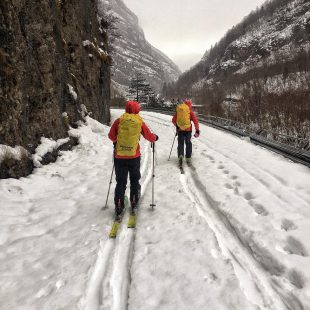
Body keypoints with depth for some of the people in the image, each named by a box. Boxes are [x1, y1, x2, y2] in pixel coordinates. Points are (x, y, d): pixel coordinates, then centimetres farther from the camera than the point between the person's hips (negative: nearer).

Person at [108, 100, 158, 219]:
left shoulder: (119, 121, -3)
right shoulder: (140, 122, -3)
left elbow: (111, 136, 3)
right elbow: (150, 137, 5)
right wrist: (155, 137, 27)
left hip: (119, 157, 0)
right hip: (134, 156, 0)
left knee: (120, 182, 10)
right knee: (134, 180, 19)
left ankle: (119, 207, 9)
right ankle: (134, 203, 25)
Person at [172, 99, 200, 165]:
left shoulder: (178, 110, 7)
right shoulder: (190, 111, 0)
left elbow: (173, 120, 11)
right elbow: (195, 121, -6)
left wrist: (177, 126, 28)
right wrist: (197, 130, -4)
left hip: (180, 129, 1)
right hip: (188, 129, -1)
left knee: (180, 144, 8)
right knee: (188, 143, 14)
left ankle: (180, 155, -14)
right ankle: (188, 157, 16)